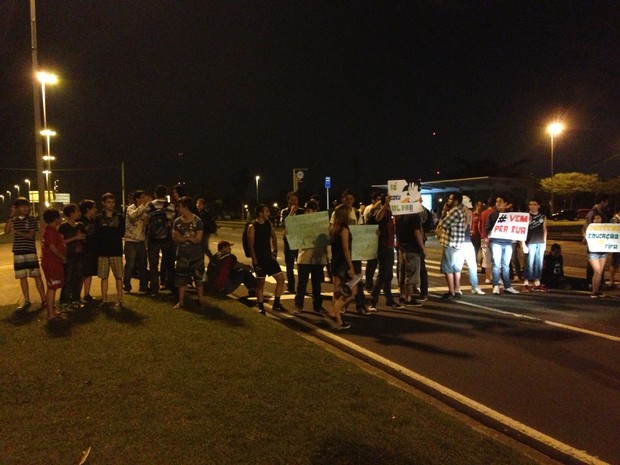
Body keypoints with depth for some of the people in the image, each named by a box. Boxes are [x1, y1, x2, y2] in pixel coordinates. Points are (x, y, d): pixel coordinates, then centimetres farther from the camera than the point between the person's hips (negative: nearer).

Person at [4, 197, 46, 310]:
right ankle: (27, 301, 16)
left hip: (30, 251, -4)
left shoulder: (32, 219, -1)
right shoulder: (14, 220, 10)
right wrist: (11, 217, -8)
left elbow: (31, 235, -9)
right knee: (22, 277, 7)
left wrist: (16, 232, -17)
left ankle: (43, 300, 1)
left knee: (36, 276, -4)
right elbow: (6, 231, -5)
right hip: (18, 252, 4)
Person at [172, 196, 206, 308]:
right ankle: (181, 301, 16)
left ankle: (201, 299, 23)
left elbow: (198, 240, -13)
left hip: (196, 255, -2)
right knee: (181, 279, 6)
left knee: (198, 278, 9)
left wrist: (183, 237, -15)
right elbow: (175, 239, -6)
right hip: (182, 255, 3)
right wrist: (190, 238, -17)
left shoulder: (198, 221, -10)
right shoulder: (177, 222, 0)